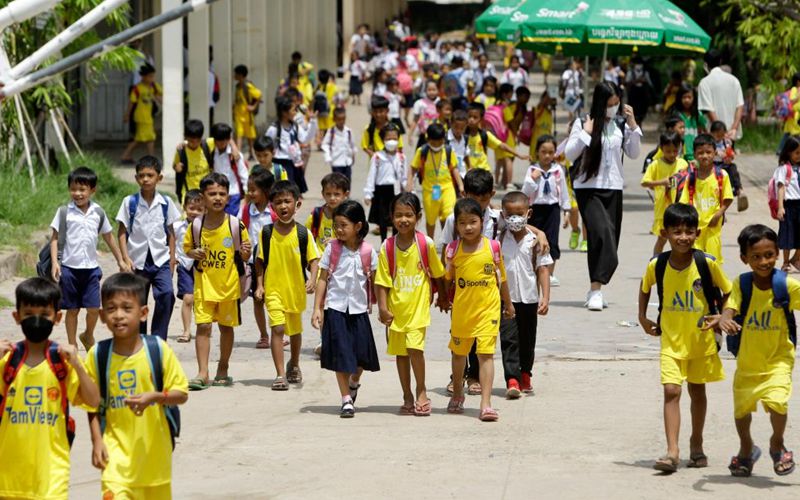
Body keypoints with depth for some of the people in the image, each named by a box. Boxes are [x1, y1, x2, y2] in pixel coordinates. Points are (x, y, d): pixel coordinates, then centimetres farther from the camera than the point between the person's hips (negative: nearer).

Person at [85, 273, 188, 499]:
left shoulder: (159, 350, -8)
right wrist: (96, 441, -7)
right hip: (117, 448, -1)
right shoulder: (97, 355, -5)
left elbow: (181, 393, -6)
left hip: (154, 449, 1)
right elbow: (93, 405, 2)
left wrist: (153, 397, -24)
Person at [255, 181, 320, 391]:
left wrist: (312, 279, -19)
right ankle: (280, 375, -13)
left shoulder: (302, 233, -6)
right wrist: (259, 285, -3)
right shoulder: (267, 232, -4)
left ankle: (294, 365, 44)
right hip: (273, 289, -1)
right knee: (278, 328, -15)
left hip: (296, 289, 1)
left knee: (295, 330, 19)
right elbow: (260, 261, 4)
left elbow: (313, 259, -3)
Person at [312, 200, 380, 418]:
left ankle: (354, 383, 39)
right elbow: (323, 279, -1)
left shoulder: (368, 252, -4)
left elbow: (375, 282, 3)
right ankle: (346, 400, 4)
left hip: (359, 309, 1)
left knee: (361, 354, 7)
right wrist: (317, 308, -5)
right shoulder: (332, 248, -4)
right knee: (340, 355, -3)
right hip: (335, 308, -1)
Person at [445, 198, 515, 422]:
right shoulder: (453, 249, -3)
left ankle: (486, 404, -12)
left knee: (486, 353, -10)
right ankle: (457, 395, 40)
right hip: (461, 308, 2)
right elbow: (447, 279, 9)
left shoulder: (492, 247, -5)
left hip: (488, 309, -2)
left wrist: (508, 303, 15)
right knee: (459, 352, 18)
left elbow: (501, 277, 7)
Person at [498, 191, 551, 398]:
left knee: (527, 339, 13)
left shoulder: (535, 241, -4)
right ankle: (512, 380, -14)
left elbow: (543, 269, -3)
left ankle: (525, 375, 31)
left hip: (529, 297, 1)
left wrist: (545, 297, -10)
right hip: (505, 297, -1)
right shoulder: (500, 239, -1)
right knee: (509, 338, -9)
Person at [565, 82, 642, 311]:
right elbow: (570, 154, -6)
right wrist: (586, 133, -15)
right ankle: (596, 290, -26)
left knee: (610, 239, 5)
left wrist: (632, 125, -1)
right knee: (602, 232, -23)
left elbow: (634, 153, 7)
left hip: (613, 189, 5)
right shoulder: (583, 123, -3)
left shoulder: (620, 126, 8)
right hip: (588, 187, -5)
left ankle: (595, 290, 17)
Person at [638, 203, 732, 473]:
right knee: (671, 391, -12)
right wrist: (642, 317, 10)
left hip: (702, 337, 0)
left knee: (697, 390, 16)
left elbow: (727, 292, -1)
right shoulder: (656, 265, -11)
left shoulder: (707, 263, -16)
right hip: (671, 337, 0)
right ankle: (672, 452, -16)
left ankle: (696, 444, 34)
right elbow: (645, 287, 12)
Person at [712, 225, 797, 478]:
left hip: (778, 359, -2)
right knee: (741, 408, 14)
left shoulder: (787, 285, -14)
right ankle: (747, 450, 45)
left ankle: (777, 444, 9)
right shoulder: (741, 284, -12)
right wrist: (724, 321, -45)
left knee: (776, 401, -23)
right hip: (747, 360, 2)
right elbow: (730, 308, -23)